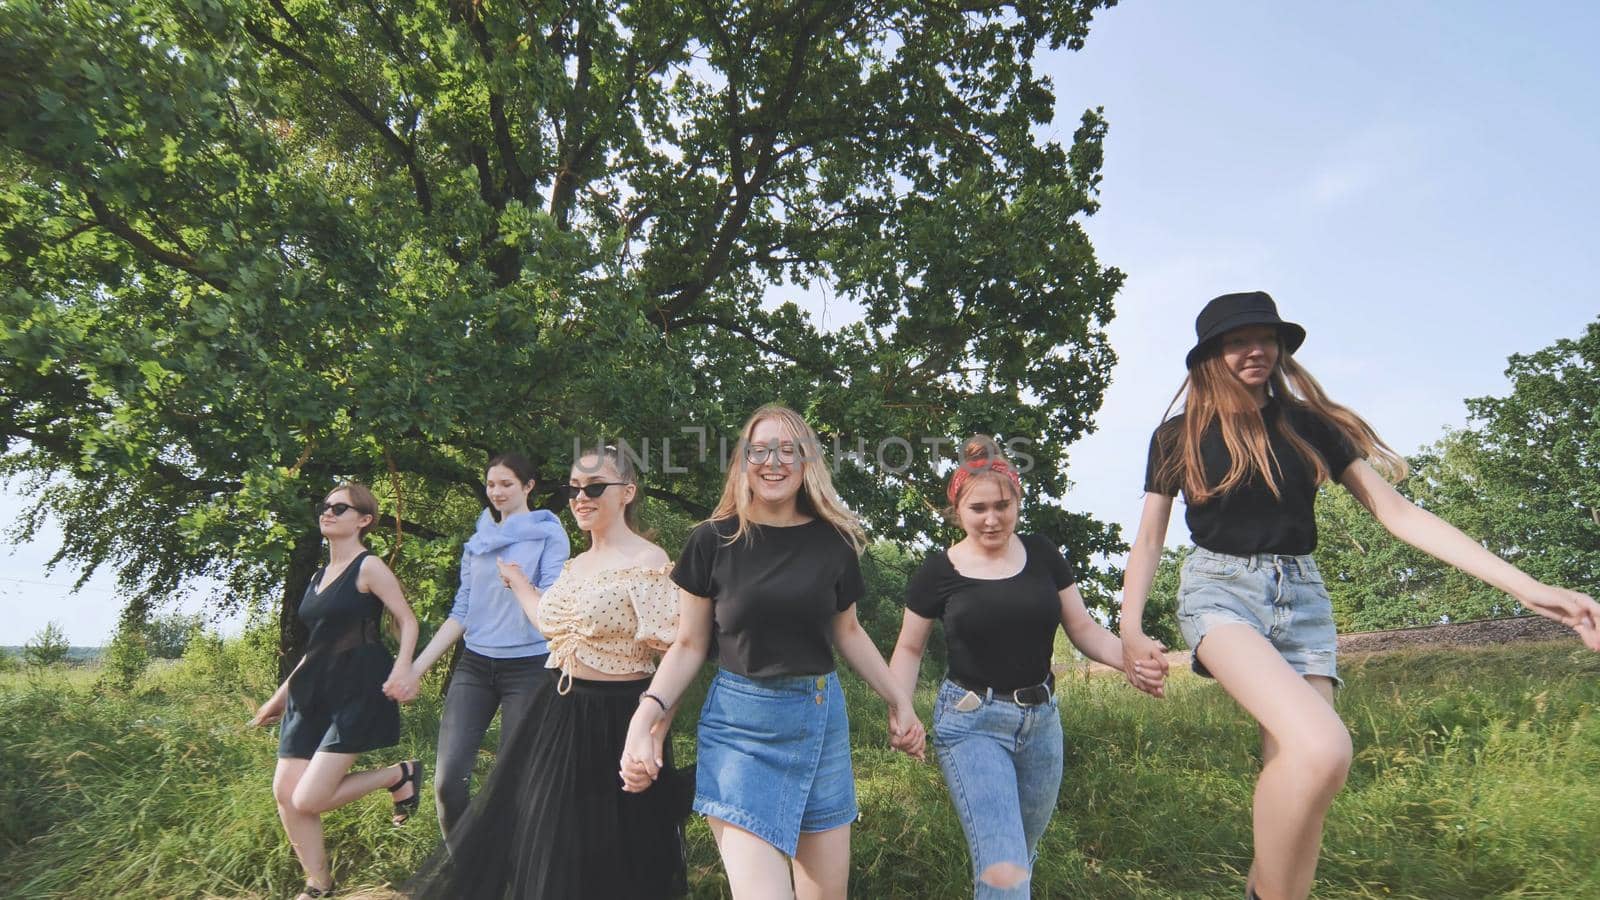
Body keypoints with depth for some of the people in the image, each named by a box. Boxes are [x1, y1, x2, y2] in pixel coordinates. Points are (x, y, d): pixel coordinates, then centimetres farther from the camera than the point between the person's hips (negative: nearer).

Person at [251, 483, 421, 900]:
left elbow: (407, 620, -11)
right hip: (313, 692, 8)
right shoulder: (319, 576, 15)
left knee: (307, 800, -12)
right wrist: (282, 693, 23)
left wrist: (403, 666, -29)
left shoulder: (369, 567, -8)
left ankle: (401, 774, 9)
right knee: (285, 793, 4)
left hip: (357, 692, -8)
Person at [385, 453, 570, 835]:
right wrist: (418, 666, 8)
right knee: (448, 779, -5)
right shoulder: (477, 541, 12)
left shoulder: (548, 534, -1)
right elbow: (462, 611, 14)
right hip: (474, 664, 4)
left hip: (528, 667, -4)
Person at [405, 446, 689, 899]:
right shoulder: (575, 565, 9)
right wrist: (516, 578, 26)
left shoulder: (647, 562, -16)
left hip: (616, 721, -8)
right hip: (560, 713, 8)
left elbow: (670, 651, -19)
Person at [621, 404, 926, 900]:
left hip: (821, 720, 3)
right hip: (740, 726, -3)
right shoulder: (713, 540, -6)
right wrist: (647, 715, -14)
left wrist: (898, 699, 11)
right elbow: (689, 645, 0)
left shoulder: (834, 541, 1)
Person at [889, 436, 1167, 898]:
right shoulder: (939, 571, -7)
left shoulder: (1041, 554, 0)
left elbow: (1082, 627, 5)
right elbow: (909, 649, 3)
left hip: (1041, 718, 4)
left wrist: (1131, 658, -15)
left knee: (1023, 855, 21)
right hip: (971, 723, -4)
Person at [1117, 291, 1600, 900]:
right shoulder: (1178, 436, 6)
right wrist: (1130, 628, -5)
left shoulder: (1308, 424, 11)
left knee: (1296, 777, -7)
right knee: (1320, 748, -29)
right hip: (1219, 588, -3)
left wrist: (1524, 586, -1)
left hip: (1302, 597, 4)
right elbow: (1149, 539, 9)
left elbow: (1396, 512, 7)